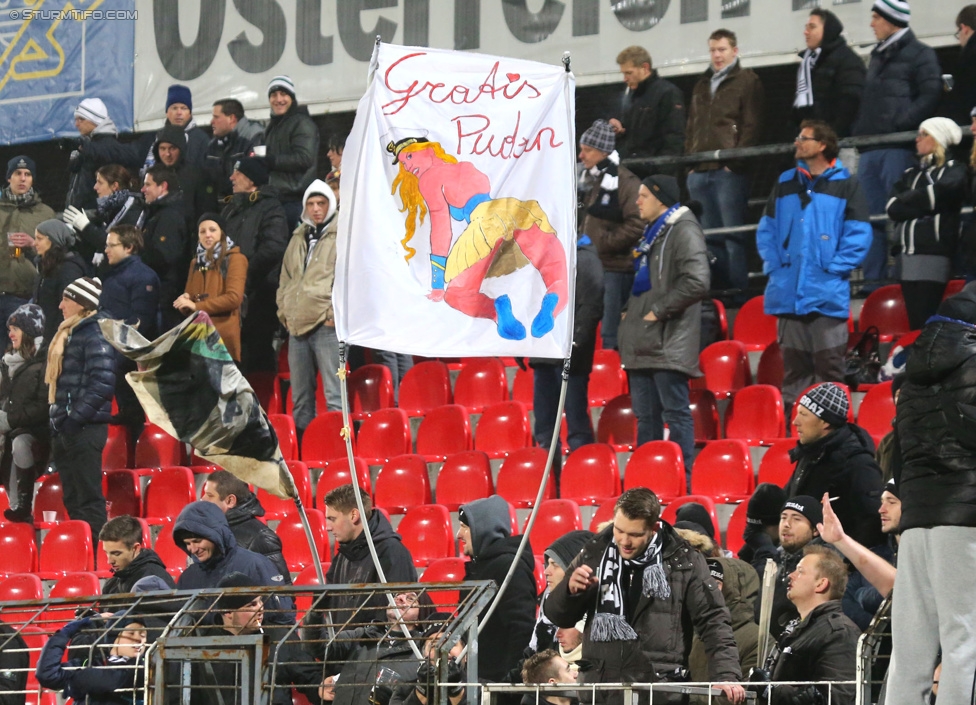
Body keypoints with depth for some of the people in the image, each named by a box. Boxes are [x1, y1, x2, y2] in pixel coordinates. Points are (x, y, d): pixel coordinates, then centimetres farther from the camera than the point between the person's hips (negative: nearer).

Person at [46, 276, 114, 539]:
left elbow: (103, 384, -20)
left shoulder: (94, 335, -12)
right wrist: (57, 420, 15)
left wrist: (75, 418, -21)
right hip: (64, 429, 10)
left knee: (89, 498, -8)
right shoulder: (69, 333, 17)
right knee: (72, 499, 13)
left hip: (85, 429, -10)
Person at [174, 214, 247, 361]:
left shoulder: (235, 259, 1)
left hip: (222, 335, -6)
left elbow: (234, 298, -11)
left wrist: (197, 305, -12)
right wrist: (184, 302, -2)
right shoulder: (196, 262, 22)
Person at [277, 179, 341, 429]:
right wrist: (284, 310, 15)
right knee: (300, 396, 13)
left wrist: (336, 313, -13)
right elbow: (285, 279, 27)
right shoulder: (299, 237, 21)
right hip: (297, 324, 7)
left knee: (334, 394, -10)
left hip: (327, 324, -7)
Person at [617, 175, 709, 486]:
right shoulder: (652, 233, 21)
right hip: (643, 343, 10)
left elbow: (697, 282, -23)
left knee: (676, 413, -9)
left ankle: (684, 482, -9)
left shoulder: (684, 231, -10)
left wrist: (659, 310, -17)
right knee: (646, 417, 11)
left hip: (668, 343, -10)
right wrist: (631, 311, 17)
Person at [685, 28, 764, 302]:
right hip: (700, 173, 7)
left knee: (733, 236, -9)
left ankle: (739, 293, -9)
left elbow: (751, 125, -6)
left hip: (729, 170, -7)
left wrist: (736, 160, -14)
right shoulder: (702, 85, 23)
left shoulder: (746, 81, 2)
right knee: (710, 237, 7)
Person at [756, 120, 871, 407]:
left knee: (830, 367, -4)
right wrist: (773, 265, 3)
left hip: (827, 294, -4)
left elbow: (858, 236, -4)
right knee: (793, 369, 8)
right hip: (788, 294, 4)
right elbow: (766, 230, 17)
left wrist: (834, 268, -11)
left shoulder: (845, 185, 0)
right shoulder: (785, 184, 14)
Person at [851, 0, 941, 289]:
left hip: (898, 148, -8)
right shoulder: (878, 57, 24)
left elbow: (930, 95, -10)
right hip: (870, 149, 8)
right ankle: (873, 279, 5)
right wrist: (858, 131, 13)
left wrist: (902, 122, -18)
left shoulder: (919, 54, 0)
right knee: (871, 216, 4)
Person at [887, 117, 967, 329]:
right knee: (915, 325, 4)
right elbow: (892, 208, 9)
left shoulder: (954, 170, 4)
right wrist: (924, 203, -6)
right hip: (908, 257, 7)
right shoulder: (911, 174, 22)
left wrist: (907, 201, 1)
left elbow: (941, 194, -13)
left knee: (928, 327, -13)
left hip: (935, 256, -7)